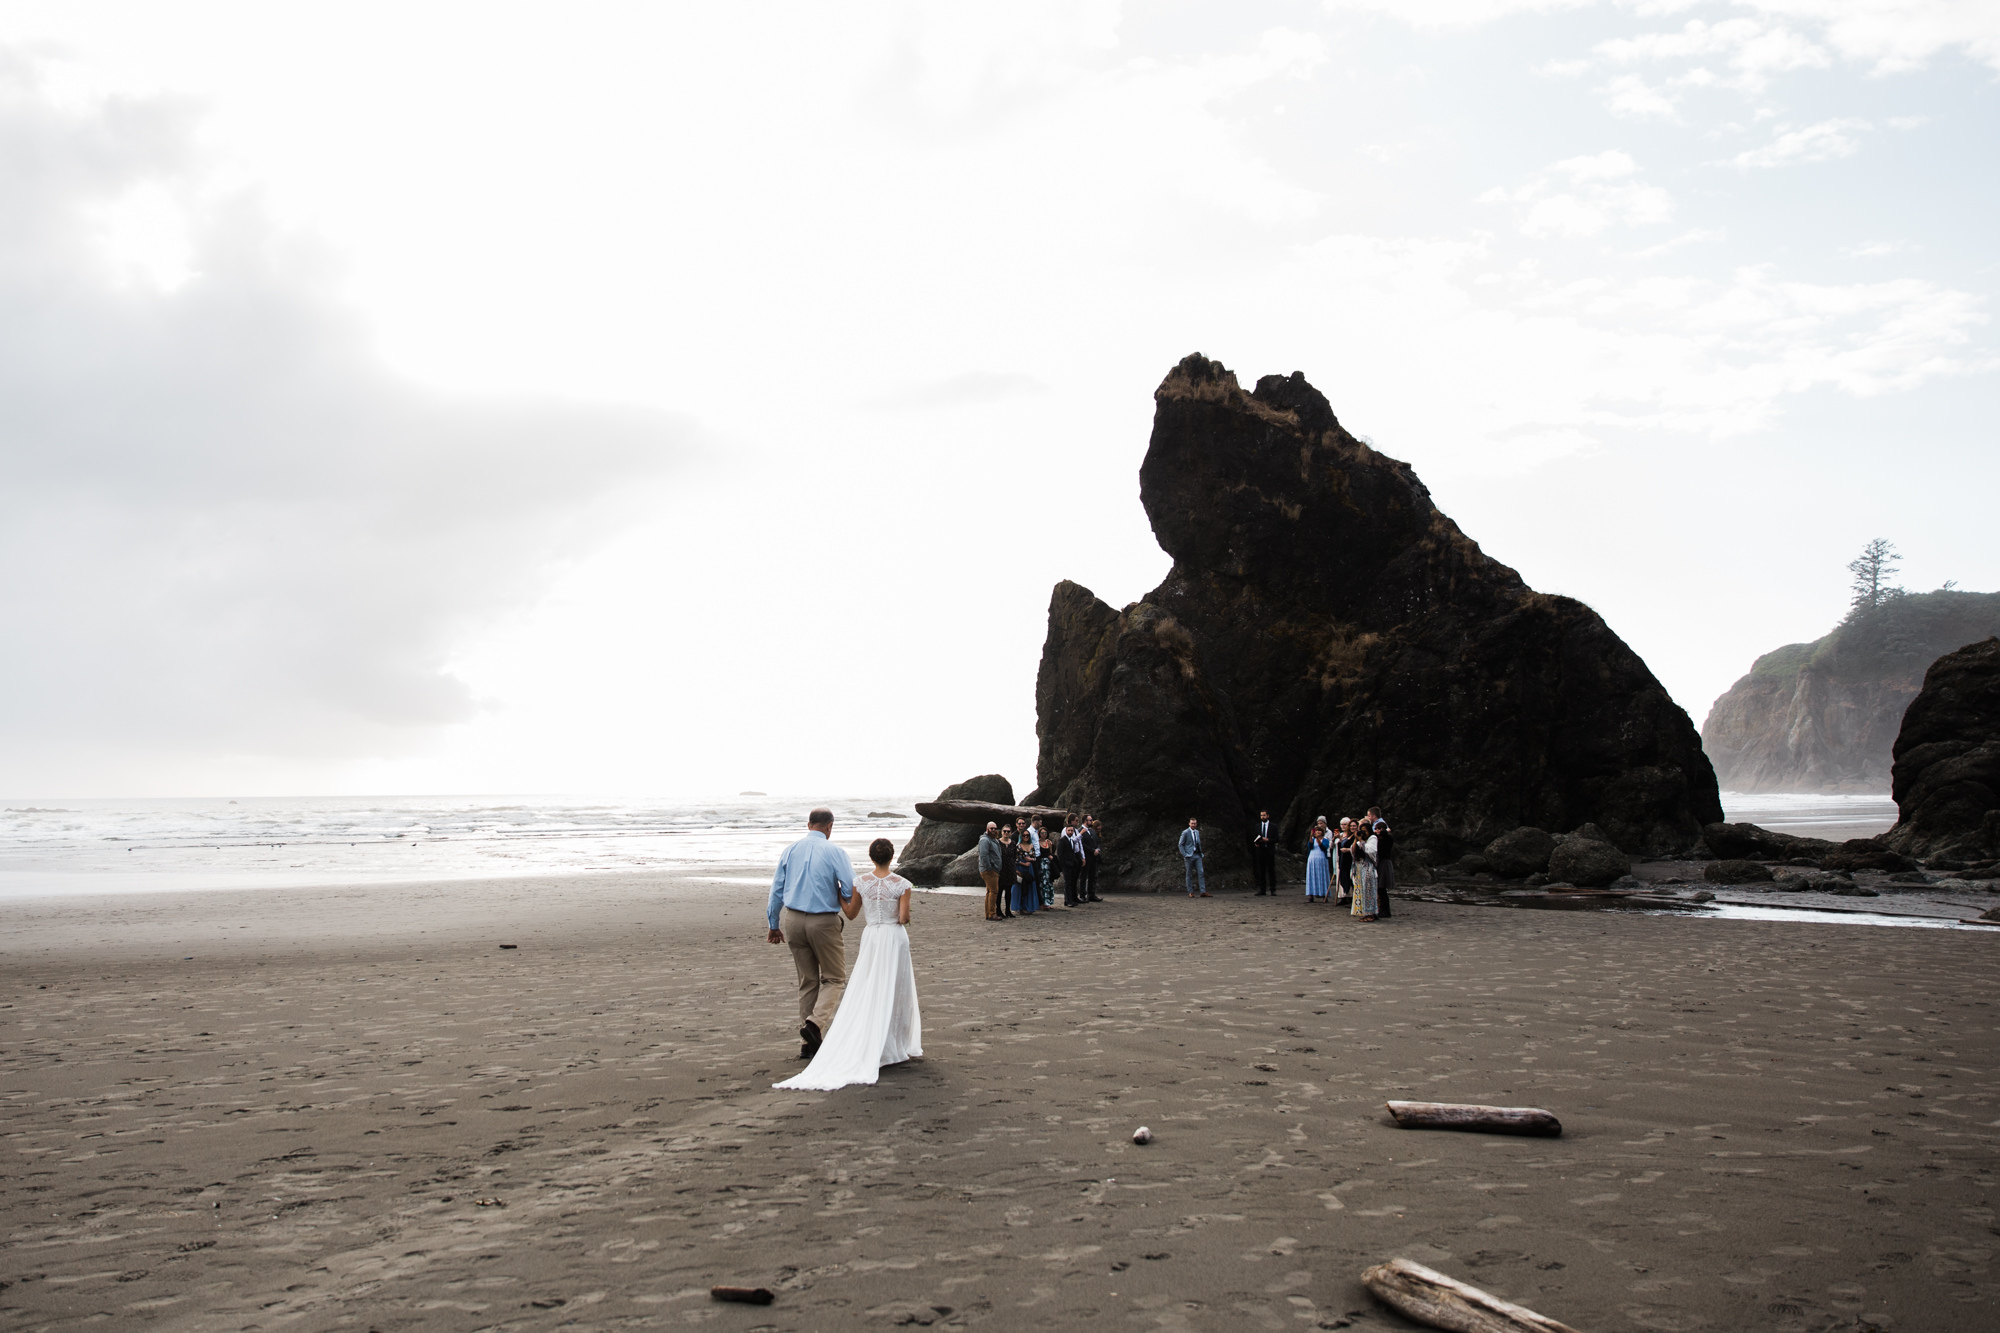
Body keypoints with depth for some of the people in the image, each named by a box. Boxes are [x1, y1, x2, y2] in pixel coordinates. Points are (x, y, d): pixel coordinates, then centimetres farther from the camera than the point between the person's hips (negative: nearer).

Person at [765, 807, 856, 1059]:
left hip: (793, 920, 5)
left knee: (807, 981, 14)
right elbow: (851, 890, -12)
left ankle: (809, 1044, 15)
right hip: (824, 922, -5)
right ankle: (816, 1022, -15)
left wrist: (774, 925, 15)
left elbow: (776, 889, 7)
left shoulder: (790, 850, 4)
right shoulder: (834, 852, -9)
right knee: (834, 978, 9)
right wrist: (839, 899, 11)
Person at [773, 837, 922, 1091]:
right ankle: (898, 1047, 13)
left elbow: (851, 914, 6)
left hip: (871, 938, 2)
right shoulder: (902, 884, -10)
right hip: (895, 938, -2)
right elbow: (904, 918, -13)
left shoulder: (861, 883, -3)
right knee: (895, 993, 9)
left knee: (868, 994, 9)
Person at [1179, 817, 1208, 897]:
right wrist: (1184, 854, -12)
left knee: (1201, 872, -5)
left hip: (1197, 855, 5)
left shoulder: (1197, 832, 15)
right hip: (1189, 856, -5)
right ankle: (1190, 892, 6)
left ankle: (1203, 892, -8)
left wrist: (1200, 853, 14)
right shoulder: (1185, 832, -4)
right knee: (1189, 874, 0)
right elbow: (1181, 845, -4)